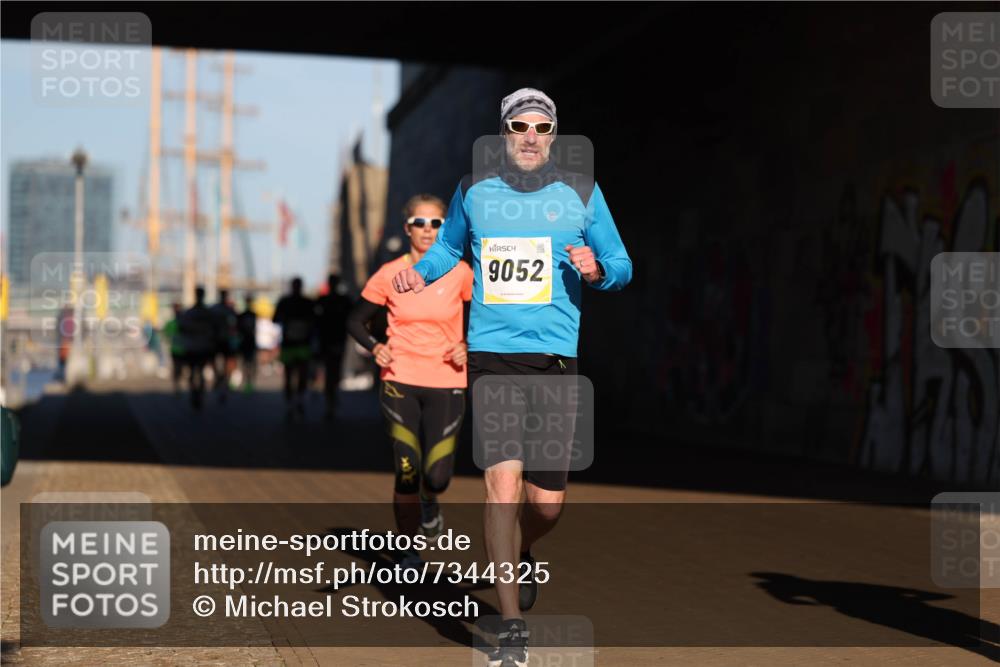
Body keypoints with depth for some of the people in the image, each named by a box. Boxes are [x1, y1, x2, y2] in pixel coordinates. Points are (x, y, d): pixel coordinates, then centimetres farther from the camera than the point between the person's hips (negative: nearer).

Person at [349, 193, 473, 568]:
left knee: (437, 476, -6)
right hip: (400, 383, 0)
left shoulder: (460, 273, -2)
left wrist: (468, 346, -7)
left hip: (446, 385, 0)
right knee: (406, 472, -5)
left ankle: (429, 503, 32)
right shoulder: (390, 275, -1)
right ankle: (409, 550, 12)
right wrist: (374, 347, -7)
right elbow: (356, 320, 10)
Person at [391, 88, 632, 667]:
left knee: (548, 502, 1)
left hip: (557, 358, 1)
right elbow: (450, 247, 27)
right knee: (504, 479, -13)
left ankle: (521, 556, 39)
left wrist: (596, 272, -10)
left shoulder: (581, 194, 6)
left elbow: (622, 266, 13)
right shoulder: (474, 191, 9)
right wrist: (421, 271, 6)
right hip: (492, 355, 0)